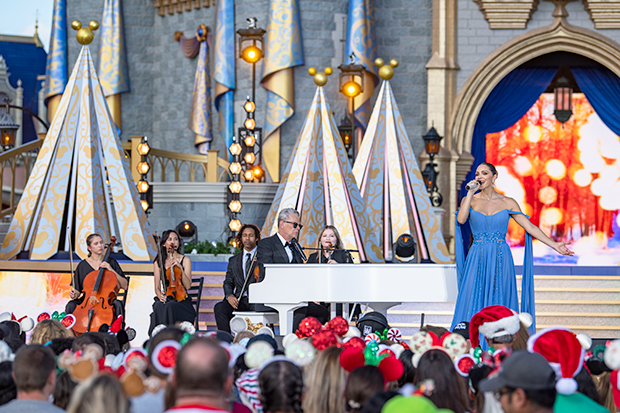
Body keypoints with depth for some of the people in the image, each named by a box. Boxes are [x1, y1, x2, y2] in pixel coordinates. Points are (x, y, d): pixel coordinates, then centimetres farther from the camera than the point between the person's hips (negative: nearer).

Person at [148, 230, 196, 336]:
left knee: (169, 307, -36)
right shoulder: (158, 263, 12)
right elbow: (157, 287, 9)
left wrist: (180, 268, -18)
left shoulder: (185, 260, 5)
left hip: (181, 299, -2)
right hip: (165, 298, 2)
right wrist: (159, 293, -15)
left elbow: (187, 285, -5)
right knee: (159, 307, -34)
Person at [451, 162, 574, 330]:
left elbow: (529, 226, 3)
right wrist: (471, 193, -9)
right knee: (474, 304, -5)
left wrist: (554, 245, -3)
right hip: (477, 260, 0)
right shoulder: (470, 200, 6)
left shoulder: (508, 203, 5)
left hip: (501, 260, 0)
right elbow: (461, 219, -13)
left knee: (500, 306, -1)